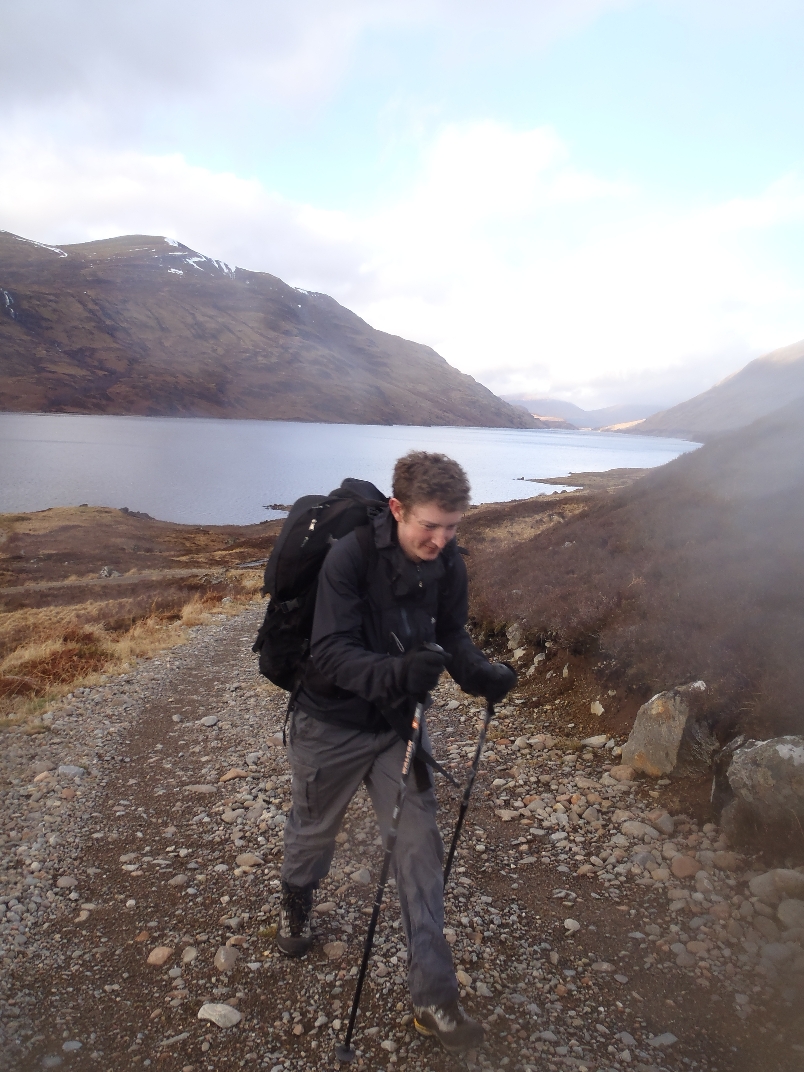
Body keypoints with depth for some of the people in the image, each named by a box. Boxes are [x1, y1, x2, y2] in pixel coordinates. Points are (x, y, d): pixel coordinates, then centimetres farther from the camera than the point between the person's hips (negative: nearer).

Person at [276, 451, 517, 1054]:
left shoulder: (448, 564, -11)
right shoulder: (349, 557, -27)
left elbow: (452, 636, -2)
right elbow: (330, 654, -31)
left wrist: (481, 673, -23)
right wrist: (396, 671, -48)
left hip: (399, 724, 3)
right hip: (331, 725, -3)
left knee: (421, 850, 3)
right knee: (314, 832, 21)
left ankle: (434, 998, 18)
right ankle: (296, 904, 55)